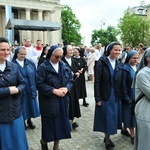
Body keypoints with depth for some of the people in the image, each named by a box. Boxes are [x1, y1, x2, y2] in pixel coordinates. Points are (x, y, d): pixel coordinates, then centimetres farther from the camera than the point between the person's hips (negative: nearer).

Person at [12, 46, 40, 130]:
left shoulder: (30, 63, 1)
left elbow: (35, 76, 4)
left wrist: (35, 87, 2)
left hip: (30, 89, 3)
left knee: (30, 105, 15)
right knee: (22, 107, 9)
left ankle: (29, 120, 36)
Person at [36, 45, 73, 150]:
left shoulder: (64, 66, 7)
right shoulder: (43, 67, -10)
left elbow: (70, 80, 9)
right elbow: (39, 84, -16)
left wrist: (66, 88, -11)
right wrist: (54, 91, -20)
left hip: (62, 101, 5)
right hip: (49, 101, -5)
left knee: (61, 123, 9)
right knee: (49, 124, 6)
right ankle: (44, 141, 37)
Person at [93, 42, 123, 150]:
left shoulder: (119, 64, 4)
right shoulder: (102, 62, -11)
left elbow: (121, 83, 7)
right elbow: (97, 81, -12)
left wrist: (121, 96, 4)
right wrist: (97, 99, -14)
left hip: (116, 97, 5)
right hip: (105, 96, -4)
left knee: (113, 118, 13)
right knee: (106, 118, 5)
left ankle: (107, 137, 32)